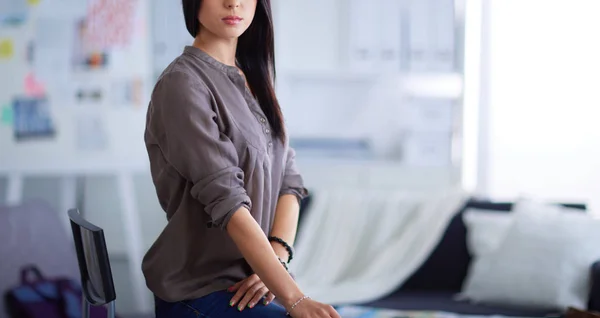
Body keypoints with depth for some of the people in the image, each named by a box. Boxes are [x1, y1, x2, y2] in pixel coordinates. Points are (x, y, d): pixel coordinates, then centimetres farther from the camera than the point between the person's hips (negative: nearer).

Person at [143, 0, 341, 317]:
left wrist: (277, 256, -12)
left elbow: (288, 179, 6)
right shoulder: (182, 84, -12)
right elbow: (226, 201, -20)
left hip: (250, 284, 7)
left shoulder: (253, 79, 12)